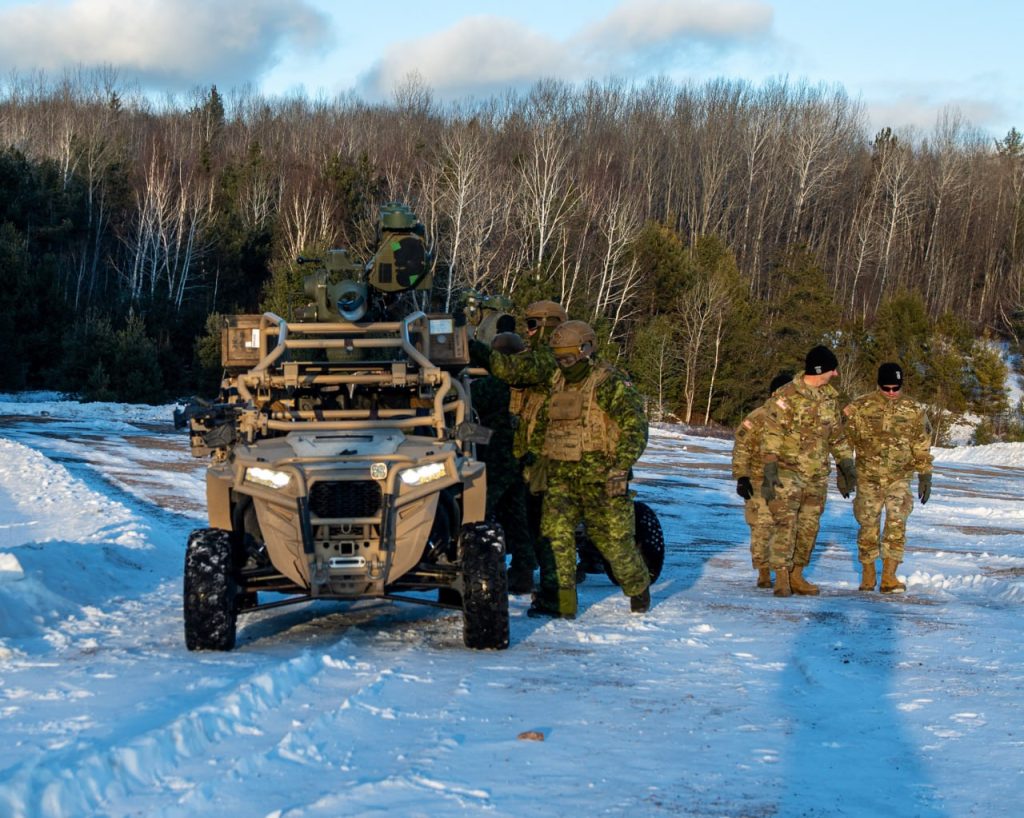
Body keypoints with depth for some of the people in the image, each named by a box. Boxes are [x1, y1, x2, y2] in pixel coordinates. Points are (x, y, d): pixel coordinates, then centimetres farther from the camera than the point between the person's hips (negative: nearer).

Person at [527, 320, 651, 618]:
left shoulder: (608, 382, -9)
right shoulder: (556, 385, 14)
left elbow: (635, 427, -15)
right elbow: (541, 425, 27)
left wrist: (621, 467, -23)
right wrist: (538, 460, 18)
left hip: (601, 478, -6)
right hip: (561, 475, 6)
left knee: (613, 537, 3)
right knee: (555, 532, -11)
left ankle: (638, 588, 29)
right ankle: (558, 601, -10)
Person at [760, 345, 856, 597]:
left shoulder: (830, 397, 10)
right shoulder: (787, 397, -12)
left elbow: (836, 435, 20)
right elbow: (772, 436, -13)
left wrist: (847, 465, 15)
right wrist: (770, 471, -19)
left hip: (817, 475, 7)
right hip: (788, 471, -7)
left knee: (809, 526, 8)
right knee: (785, 523, -11)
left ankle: (796, 575, 16)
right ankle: (781, 577, -9)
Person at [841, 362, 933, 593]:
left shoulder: (914, 411, 1)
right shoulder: (860, 407, -3)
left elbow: (922, 447, 7)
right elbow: (847, 439, 4)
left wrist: (925, 477, 5)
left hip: (899, 477, 0)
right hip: (868, 477, 0)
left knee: (896, 524, -10)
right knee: (868, 526, 3)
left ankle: (889, 577, -7)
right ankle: (868, 574, 18)